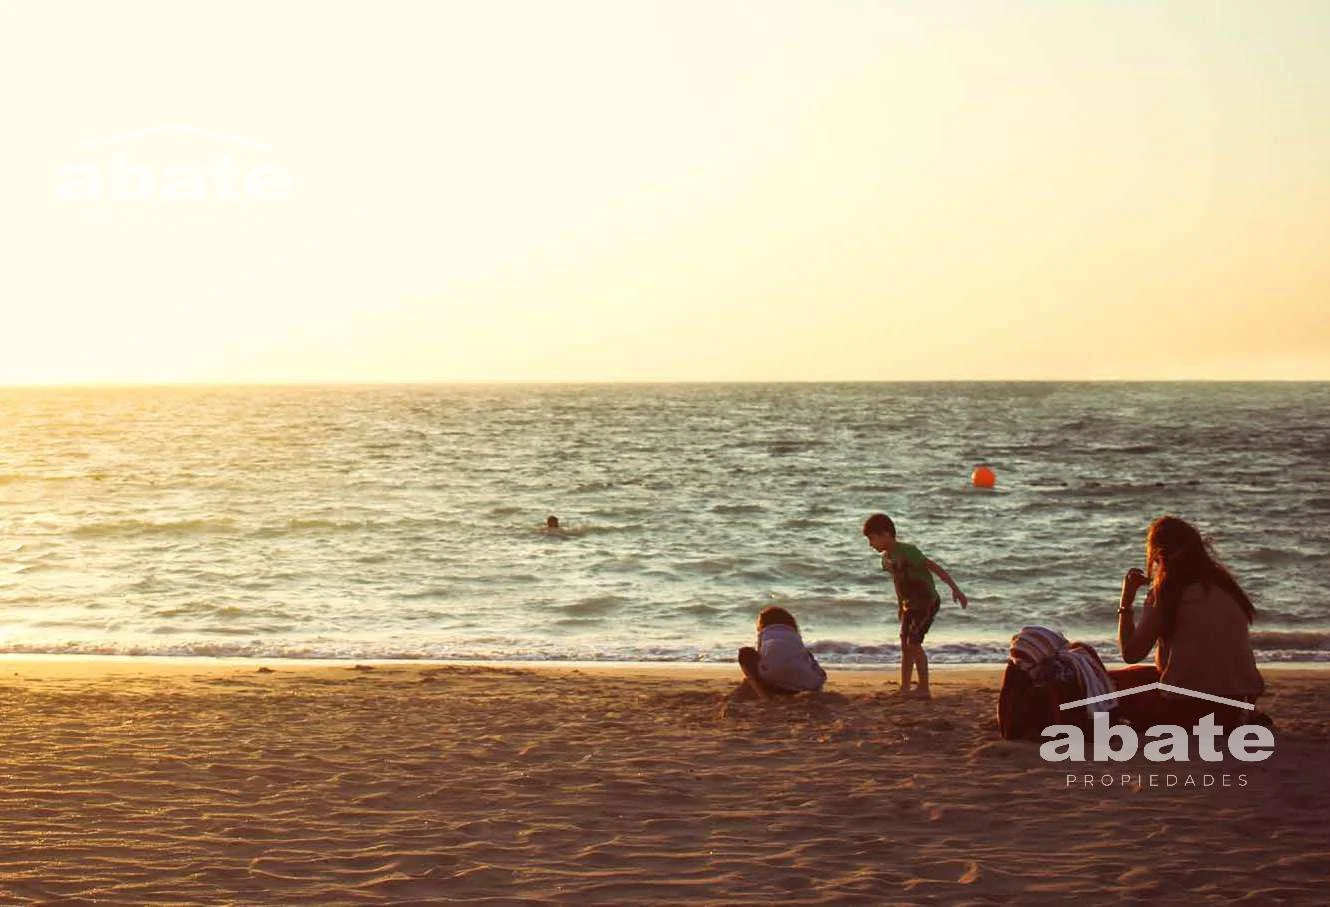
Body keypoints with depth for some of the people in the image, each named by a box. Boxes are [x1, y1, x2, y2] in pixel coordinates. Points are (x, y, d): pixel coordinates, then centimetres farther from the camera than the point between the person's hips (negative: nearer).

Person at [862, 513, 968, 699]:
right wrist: (900, 606, 24)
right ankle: (904, 689, 11)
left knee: (913, 643, -13)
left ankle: (924, 689, -7)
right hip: (909, 604, 9)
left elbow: (934, 568, -23)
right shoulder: (886, 558, 4)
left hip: (927, 602, -9)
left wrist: (955, 589, -26)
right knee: (905, 645, 6)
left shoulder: (907, 552, -23)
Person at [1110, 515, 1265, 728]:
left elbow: (1131, 654, -6)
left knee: (1110, 684, 7)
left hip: (1192, 706, -7)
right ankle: (1241, 719, 12)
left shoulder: (1165, 593, -8)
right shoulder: (1224, 583, 10)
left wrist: (1126, 602, 4)